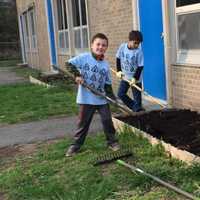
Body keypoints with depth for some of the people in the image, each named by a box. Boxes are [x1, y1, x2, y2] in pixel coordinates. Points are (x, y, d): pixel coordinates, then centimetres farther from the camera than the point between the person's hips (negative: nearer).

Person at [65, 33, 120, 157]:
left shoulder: (106, 65, 4)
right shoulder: (84, 57, -7)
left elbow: (107, 84, 7)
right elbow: (70, 64, -9)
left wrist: (113, 98, -2)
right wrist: (77, 74, -23)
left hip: (102, 99, 3)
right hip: (86, 99, -3)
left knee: (107, 120, 6)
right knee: (83, 123, 6)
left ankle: (112, 141, 25)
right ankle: (76, 145, 20)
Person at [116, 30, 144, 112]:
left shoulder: (139, 52, -19)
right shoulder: (122, 47, -9)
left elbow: (140, 66, -17)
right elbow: (118, 58, 6)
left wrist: (135, 78, -24)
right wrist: (119, 71, -1)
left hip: (135, 79, -4)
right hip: (125, 77, 5)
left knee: (137, 98, 0)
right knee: (120, 94, 8)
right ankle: (134, 106, 23)